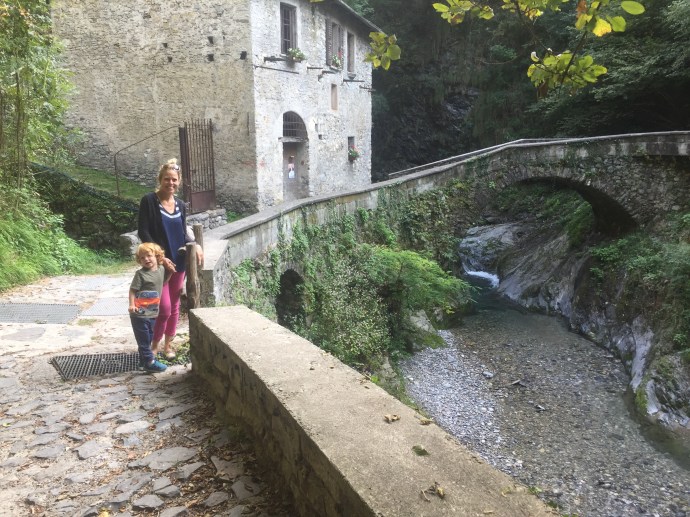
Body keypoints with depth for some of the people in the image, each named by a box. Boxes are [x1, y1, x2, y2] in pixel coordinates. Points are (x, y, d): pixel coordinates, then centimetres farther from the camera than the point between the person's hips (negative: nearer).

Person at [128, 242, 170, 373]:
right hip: (140, 313, -7)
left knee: (149, 337, 17)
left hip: (153, 312, 7)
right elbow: (132, 290, -13)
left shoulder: (161, 269, 4)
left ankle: (143, 358, 31)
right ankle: (149, 362, 4)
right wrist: (132, 305, -23)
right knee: (143, 338, 0)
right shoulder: (140, 274, -13)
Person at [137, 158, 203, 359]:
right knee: (164, 308, -6)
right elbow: (143, 233, -11)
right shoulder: (149, 201, -9)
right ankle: (154, 345, 17)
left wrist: (195, 245, -7)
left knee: (174, 305, 12)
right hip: (159, 262, -5)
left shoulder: (180, 205, 7)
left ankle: (168, 344, 28)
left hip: (179, 261, 5)